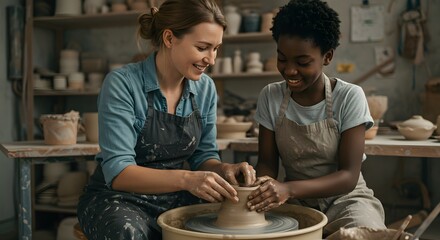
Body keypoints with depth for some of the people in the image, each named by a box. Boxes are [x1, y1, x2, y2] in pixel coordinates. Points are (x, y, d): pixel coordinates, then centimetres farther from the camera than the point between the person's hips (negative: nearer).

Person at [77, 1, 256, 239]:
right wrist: (185, 179, -38)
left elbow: (203, 156, 6)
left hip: (175, 198, 5)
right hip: (121, 198, -4)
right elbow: (118, 172, -24)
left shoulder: (205, 88, -2)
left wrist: (223, 169, -17)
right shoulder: (122, 84, -19)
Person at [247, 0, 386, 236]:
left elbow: (349, 175, -17)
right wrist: (262, 184, -25)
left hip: (343, 198, -2)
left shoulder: (349, 97, -14)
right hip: (293, 203, 3)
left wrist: (289, 189, -33)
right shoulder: (270, 97, -4)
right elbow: (267, 162, -1)